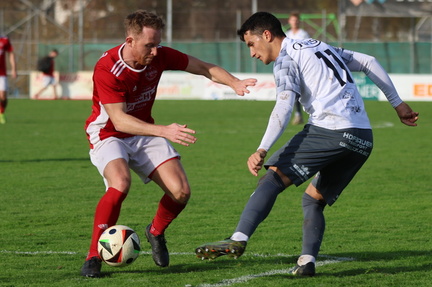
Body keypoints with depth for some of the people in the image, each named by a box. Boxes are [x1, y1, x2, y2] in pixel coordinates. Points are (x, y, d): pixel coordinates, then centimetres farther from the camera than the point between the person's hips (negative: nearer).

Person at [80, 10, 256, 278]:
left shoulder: (159, 55, -12)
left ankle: (156, 232, 23)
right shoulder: (107, 69, -28)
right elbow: (119, 120, -34)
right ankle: (93, 256, -19)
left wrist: (235, 83, -22)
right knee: (120, 184, -35)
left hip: (144, 133, 5)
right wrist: (164, 131, -45)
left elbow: (205, 68, -3)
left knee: (181, 191, -11)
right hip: (109, 134, -5)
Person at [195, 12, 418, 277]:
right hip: (363, 139, 8)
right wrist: (397, 103, 34)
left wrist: (262, 150, -21)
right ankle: (307, 261, 0)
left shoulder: (286, 60, 4)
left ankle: (239, 239, -29)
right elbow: (369, 62, 30)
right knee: (314, 200, 18)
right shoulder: (321, 47, 29)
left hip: (329, 130, -8)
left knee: (273, 177, -12)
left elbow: (284, 107, -12)